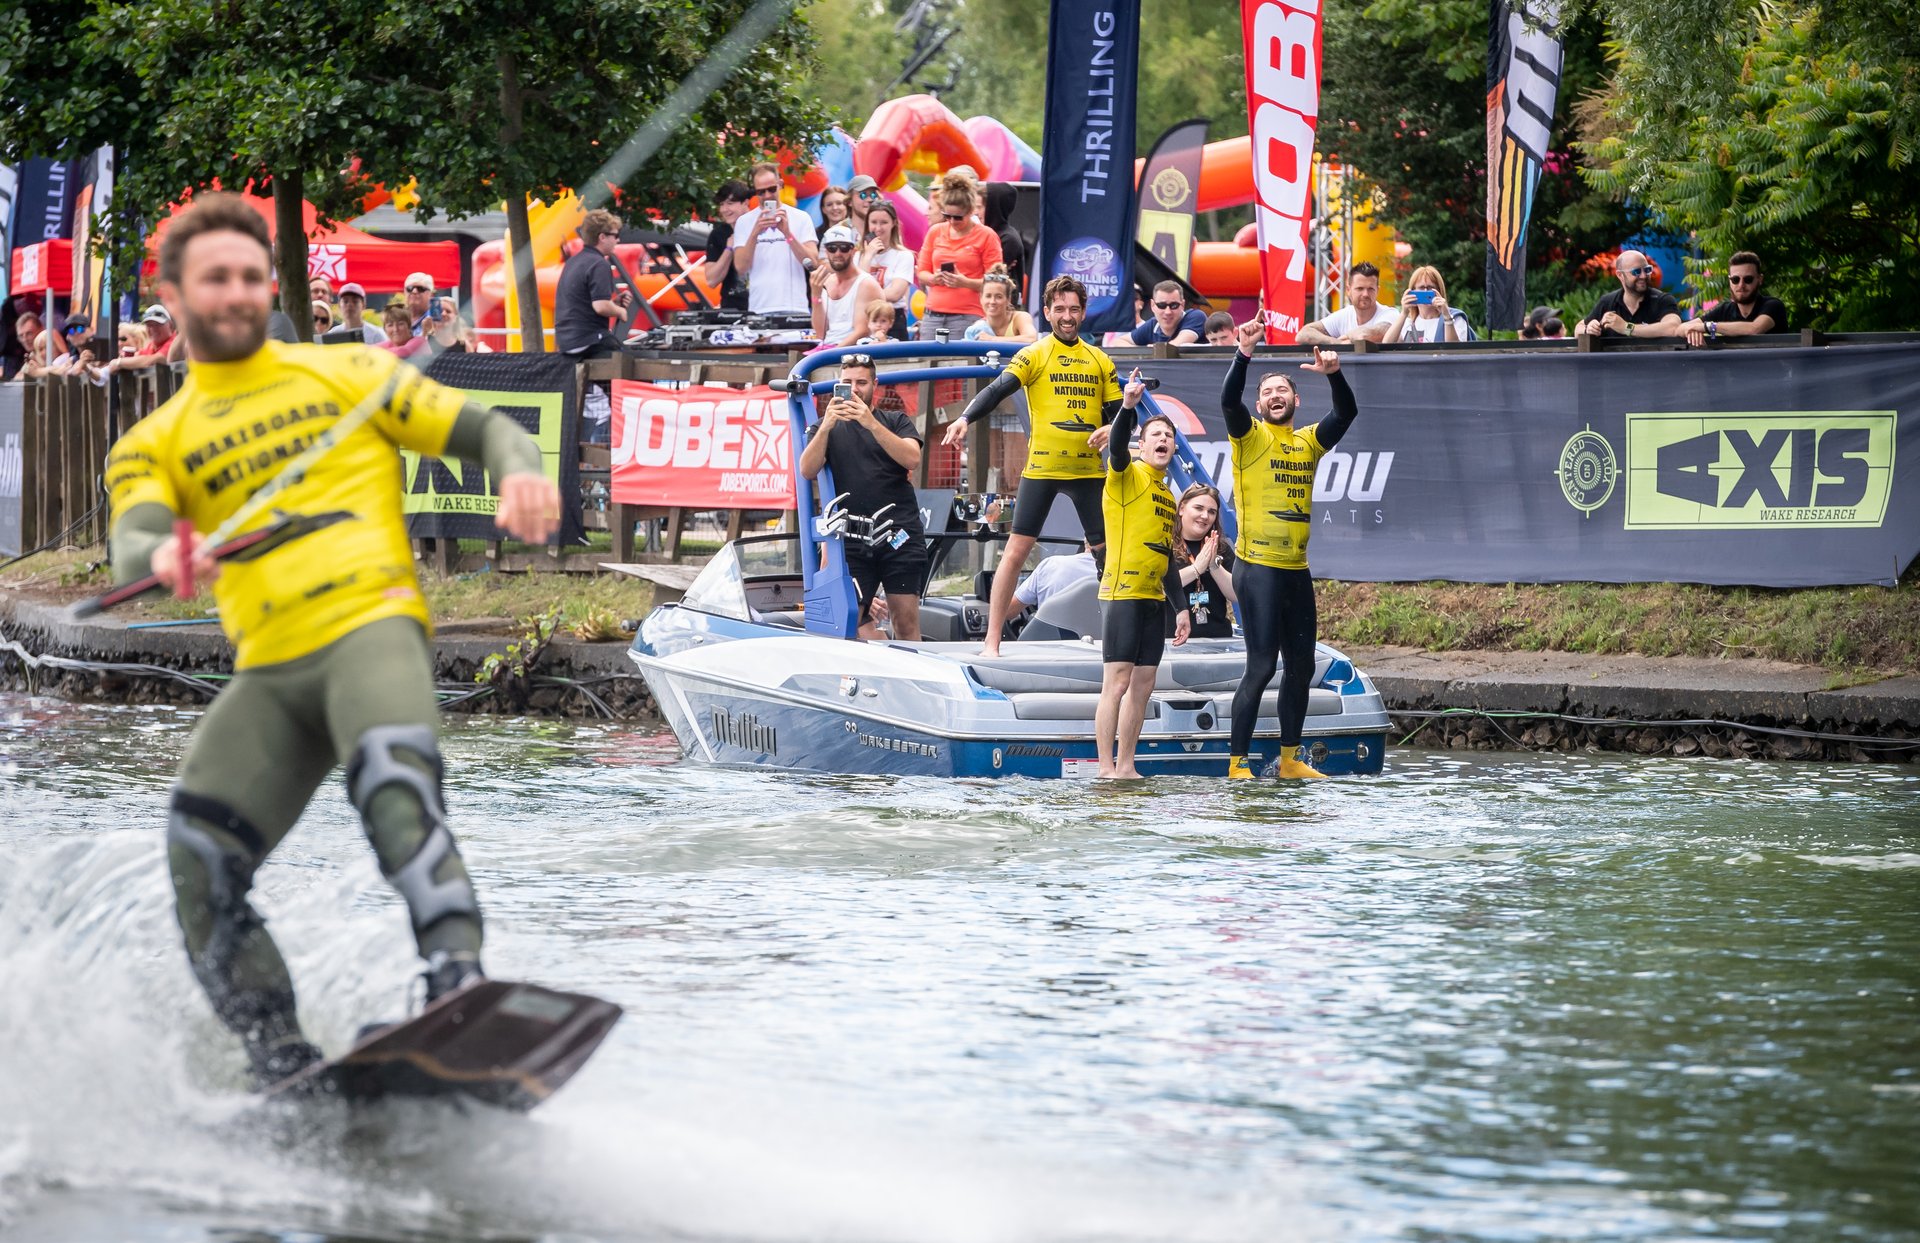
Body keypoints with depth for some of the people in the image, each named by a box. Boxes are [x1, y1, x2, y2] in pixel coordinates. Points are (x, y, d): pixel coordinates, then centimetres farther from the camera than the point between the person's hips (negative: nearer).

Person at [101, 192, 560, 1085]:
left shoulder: (345, 374, 19)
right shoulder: (151, 446, 19)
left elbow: (478, 427, 15)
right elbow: (134, 542, -1)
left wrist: (520, 474, -10)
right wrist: (163, 557, -28)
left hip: (371, 622, -3)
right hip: (268, 671, 3)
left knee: (393, 786, -32)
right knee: (198, 868, -15)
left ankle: (460, 991, -47)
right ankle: (285, 1072, -11)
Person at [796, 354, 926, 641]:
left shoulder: (895, 421, 14)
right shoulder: (826, 428, 16)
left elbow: (912, 459, -6)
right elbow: (807, 471, 0)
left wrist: (871, 424, -15)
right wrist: (826, 427, -14)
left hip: (900, 535, -1)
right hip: (851, 540, 1)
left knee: (906, 622, -5)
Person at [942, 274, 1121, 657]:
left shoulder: (1100, 361, 11)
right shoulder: (1034, 355, -2)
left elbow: (1118, 411, 15)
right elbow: (997, 390, -15)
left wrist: (1111, 429, -9)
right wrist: (965, 418, -32)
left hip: (1088, 470, 4)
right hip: (1041, 468, -4)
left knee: (1108, 551, 6)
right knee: (1017, 549, -7)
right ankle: (992, 641, -6)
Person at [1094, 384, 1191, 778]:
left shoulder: (1168, 496, 20)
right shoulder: (1127, 476, -1)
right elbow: (1117, 446, -24)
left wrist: (1181, 607, 19)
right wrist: (1128, 406, -41)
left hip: (1153, 599, 8)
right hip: (1122, 595, -8)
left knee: (1143, 686, 7)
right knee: (1117, 683, -9)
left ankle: (1126, 766, 12)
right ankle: (1106, 769, -8)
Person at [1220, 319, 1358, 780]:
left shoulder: (1309, 442, 11)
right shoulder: (1251, 436, -1)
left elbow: (1347, 413, -2)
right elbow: (1229, 400, -19)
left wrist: (1334, 374, -19)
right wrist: (1244, 354, -32)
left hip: (1296, 570, 6)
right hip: (1257, 569, -6)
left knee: (1300, 667, 11)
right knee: (1261, 667, -10)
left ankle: (1290, 758, 22)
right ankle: (1237, 763, -6)